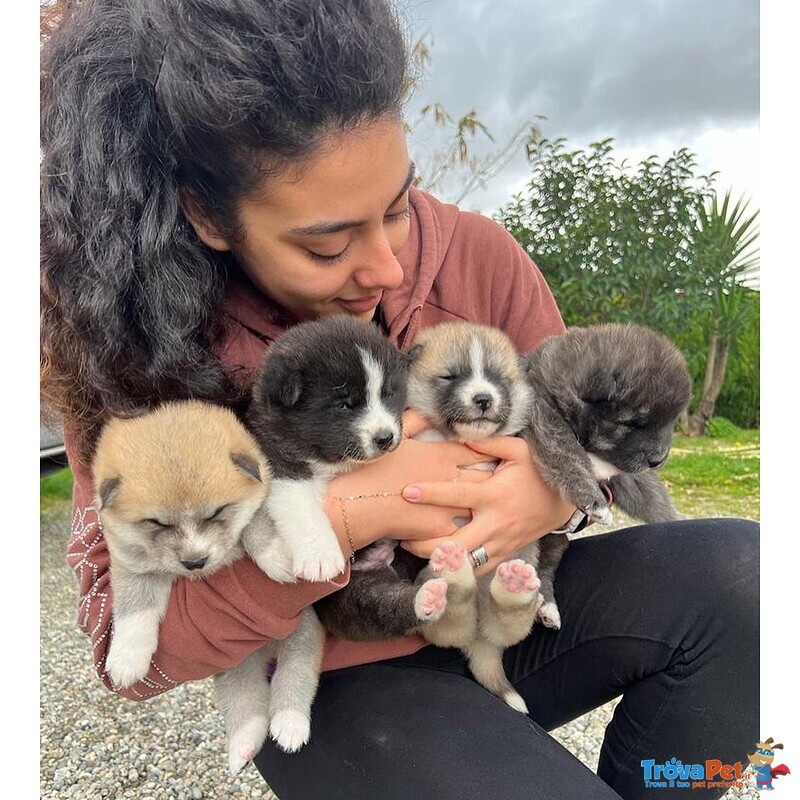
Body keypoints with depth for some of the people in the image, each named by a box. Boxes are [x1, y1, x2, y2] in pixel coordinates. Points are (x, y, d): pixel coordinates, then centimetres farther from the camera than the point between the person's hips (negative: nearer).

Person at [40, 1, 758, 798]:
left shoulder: (474, 254, -12)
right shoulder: (138, 345, -16)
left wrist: (560, 489, -25)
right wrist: (343, 517, -32)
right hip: (334, 683, -2)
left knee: (738, 570, -18)